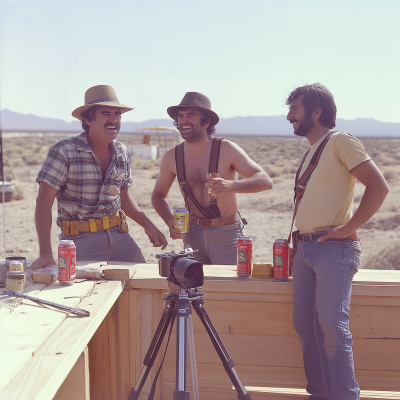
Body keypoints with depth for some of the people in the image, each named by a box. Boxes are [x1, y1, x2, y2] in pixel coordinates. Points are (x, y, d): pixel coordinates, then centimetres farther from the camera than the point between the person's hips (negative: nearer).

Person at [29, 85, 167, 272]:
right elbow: (44, 202, -14)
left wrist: (149, 227, 12)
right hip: (81, 239, -5)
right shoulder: (64, 151, -11)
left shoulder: (122, 152, 7)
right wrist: (46, 253, -22)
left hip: (119, 235, 5)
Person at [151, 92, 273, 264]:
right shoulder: (171, 157, -1)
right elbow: (158, 194, 14)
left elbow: (265, 181, -18)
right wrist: (170, 222, -5)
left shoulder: (226, 150, -12)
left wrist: (231, 185, -37)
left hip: (227, 233, -3)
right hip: (193, 234, 3)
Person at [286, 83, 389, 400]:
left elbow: (379, 186, -14)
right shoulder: (311, 151, 19)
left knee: (332, 328, -13)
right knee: (305, 326, 8)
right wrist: (300, 240, 15)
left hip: (334, 248, -8)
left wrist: (349, 227, -16)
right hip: (305, 248, 8)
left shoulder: (340, 142, -6)